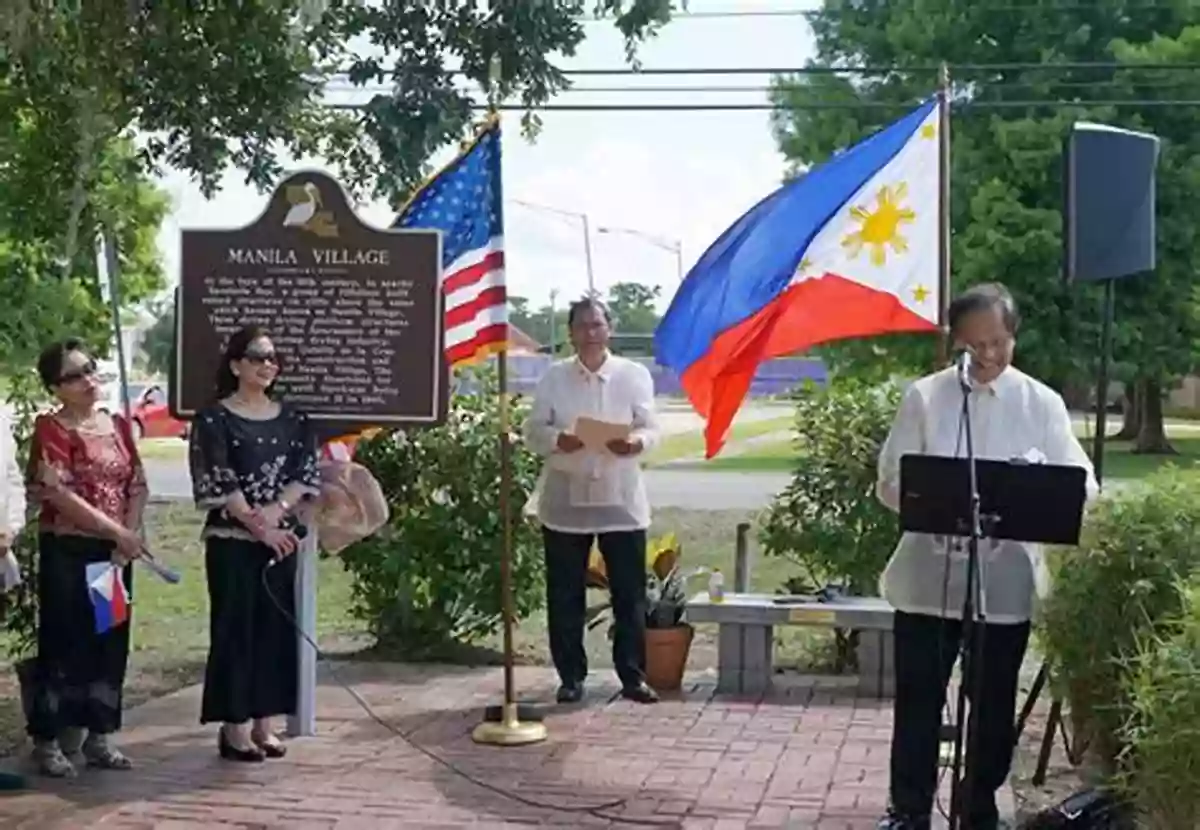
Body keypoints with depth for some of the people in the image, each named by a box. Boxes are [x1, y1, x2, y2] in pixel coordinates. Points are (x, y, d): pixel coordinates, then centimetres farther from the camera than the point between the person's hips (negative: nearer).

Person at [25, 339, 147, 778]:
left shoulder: (118, 425, 10)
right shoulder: (51, 428, -8)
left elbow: (137, 484, 8)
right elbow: (60, 495, -16)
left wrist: (131, 534, -8)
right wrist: (118, 532, -17)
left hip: (115, 552, 6)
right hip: (67, 551, -6)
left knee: (112, 641, 8)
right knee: (64, 642, -2)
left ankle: (98, 736, 18)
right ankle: (48, 740, 7)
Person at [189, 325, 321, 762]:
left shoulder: (293, 418, 10)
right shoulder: (214, 418, -4)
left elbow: (309, 474, 3)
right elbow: (217, 481, -11)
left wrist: (276, 510, -13)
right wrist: (256, 523, -15)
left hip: (283, 537, 5)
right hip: (232, 539, -5)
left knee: (276, 626, 6)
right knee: (236, 626, -2)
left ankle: (264, 724, 15)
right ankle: (234, 727, 4)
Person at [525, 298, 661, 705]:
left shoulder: (635, 374, 5)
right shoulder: (553, 376, 5)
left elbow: (651, 427, 0)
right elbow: (533, 429, 0)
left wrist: (634, 442, -23)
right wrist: (558, 440, -21)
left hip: (621, 499, 0)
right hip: (565, 498, 0)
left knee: (630, 592, 2)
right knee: (565, 594, 4)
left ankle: (633, 675, 12)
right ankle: (571, 676, 15)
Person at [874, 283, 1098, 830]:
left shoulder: (1042, 403, 1)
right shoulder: (924, 397, -1)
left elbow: (1082, 483, -3)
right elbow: (890, 483, -2)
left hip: (1005, 581, 1)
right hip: (929, 576, -1)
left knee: (994, 700, 13)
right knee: (918, 697, 7)